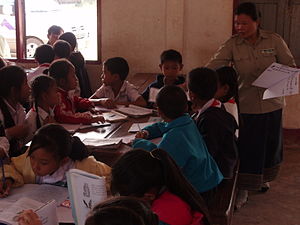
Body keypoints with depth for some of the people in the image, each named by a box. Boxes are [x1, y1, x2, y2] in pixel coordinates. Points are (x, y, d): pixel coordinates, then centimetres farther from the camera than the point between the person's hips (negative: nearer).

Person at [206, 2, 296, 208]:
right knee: (246, 146, 2)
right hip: (246, 104, -1)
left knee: (270, 143, 18)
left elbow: (290, 66, 0)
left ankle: (263, 178, 45)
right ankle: (243, 190, 17)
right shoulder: (232, 44, -8)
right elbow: (213, 67, -15)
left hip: (271, 103, 2)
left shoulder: (274, 40, -8)